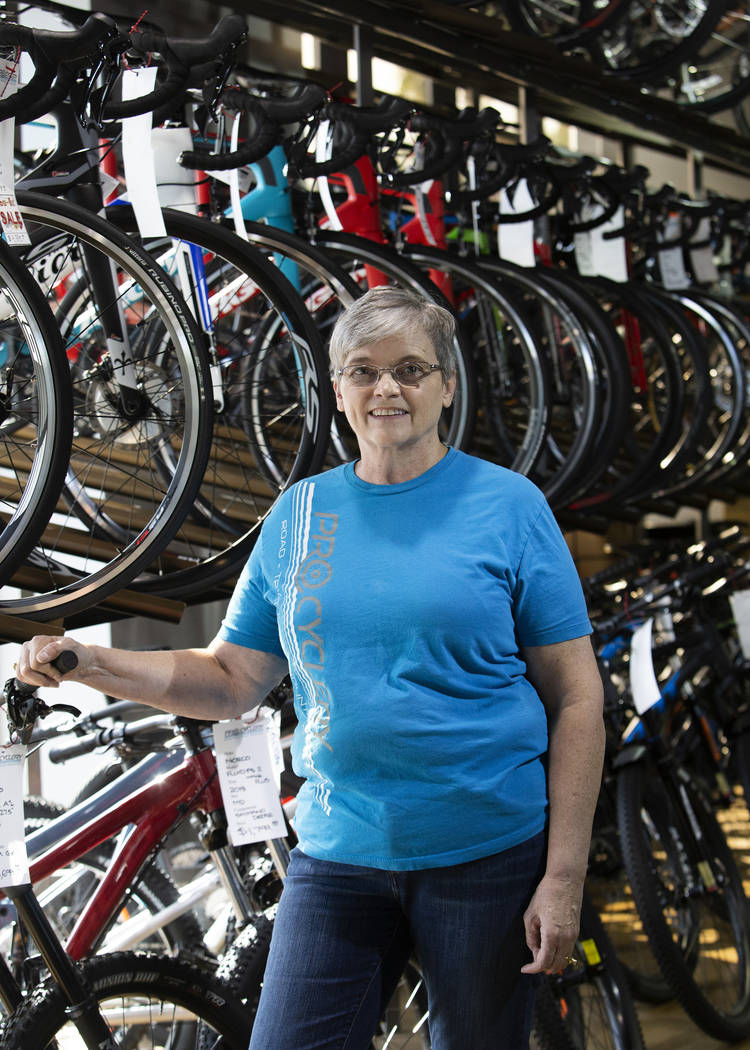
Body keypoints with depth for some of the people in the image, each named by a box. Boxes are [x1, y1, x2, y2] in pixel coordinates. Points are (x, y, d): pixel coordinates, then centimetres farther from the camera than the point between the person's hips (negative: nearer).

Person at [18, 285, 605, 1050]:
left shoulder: (509, 505, -4)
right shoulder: (299, 514, 6)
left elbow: (575, 697, -5)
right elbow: (233, 680, 9)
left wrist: (563, 879, -10)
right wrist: (92, 665, -6)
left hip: (487, 855, -2)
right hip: (337, 855, 3)